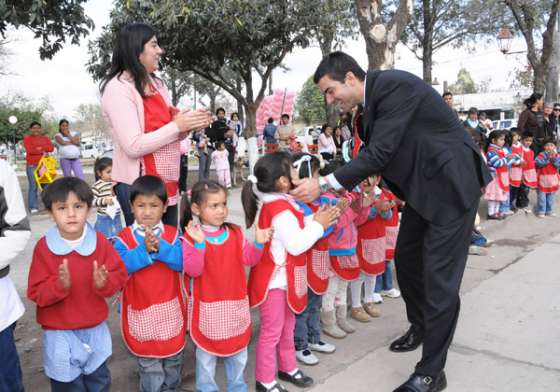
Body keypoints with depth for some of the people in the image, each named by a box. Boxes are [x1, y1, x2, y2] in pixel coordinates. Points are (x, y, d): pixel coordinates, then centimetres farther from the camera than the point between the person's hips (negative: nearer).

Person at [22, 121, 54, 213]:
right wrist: (43, 151, -6)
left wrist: (41, 148, -11)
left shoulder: (45, 138, 17)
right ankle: (33, 207, -7)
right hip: (32, 165, -3)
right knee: (33, 186, -8)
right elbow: (29, 150, -10)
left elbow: (51, 148, 1)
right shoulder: (27, 138, 5)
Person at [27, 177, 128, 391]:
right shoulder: (44, 247, -14)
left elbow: (119, 275, -6)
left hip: (95, 328, 2)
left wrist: (104, 283, -26)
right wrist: (59, 285, -30)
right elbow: (36, 292, -12)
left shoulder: (100, 241, -8)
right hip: (60, 334, -2)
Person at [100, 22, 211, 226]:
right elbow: (134, 146, -21)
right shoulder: (118, 88, -13)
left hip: (167, 180, 8)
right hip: (137, 184, -8)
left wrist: (188, 124, -4)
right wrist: (177, 126, -18)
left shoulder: (156, 84, 12)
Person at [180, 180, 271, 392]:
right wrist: (199, 244, -34)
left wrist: (258, 244, -19)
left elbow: (249, 260, -2)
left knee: (238, 347, 19)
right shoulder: (192, 237, -13)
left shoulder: (235, 233, 0)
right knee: (207, 351, 13)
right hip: (208, 305, -4)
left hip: (236, 301, 4)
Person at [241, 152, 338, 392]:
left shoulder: (279, 203, 7)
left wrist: (316, 221, -1)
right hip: (274, 280, -10)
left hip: (283, 278, 10)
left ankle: (288, 368, 39)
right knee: (272, 331, 4)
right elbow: (297, 244, -26)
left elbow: (295, 232, 10)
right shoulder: (280, 210, -24)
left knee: (287, 326, 22)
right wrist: (318, 225, -16)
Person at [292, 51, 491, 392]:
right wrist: (336, 189, 4)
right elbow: (374, 153, 11)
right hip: (422, 186, 9)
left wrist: (323, 185, -24)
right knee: (406, 260, 16)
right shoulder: (373, 99, 5)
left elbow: (380, 153, -27)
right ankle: (421, 328, 39)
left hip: (451, 184, -9)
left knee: (439, 277, -5)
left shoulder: (393, 85, -22)